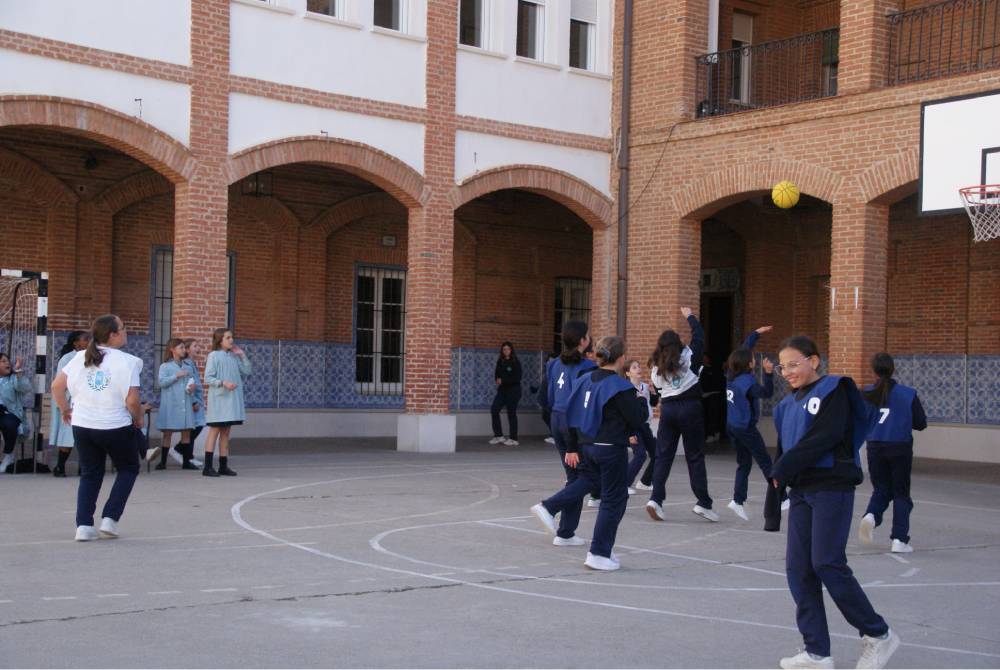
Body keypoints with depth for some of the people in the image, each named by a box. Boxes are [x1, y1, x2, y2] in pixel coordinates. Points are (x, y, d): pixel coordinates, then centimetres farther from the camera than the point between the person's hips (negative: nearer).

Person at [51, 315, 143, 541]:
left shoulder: (80, 358, 3)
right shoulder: (127, 362, -13)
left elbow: (57, 386, 4)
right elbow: (132, 401, -17)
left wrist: (64, 409, 19)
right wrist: (139, 419, 1)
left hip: (82, 426, 4)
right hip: (116, 427, -4)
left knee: (90, 474, 17)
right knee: (128, 469, 17)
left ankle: (84, 526, 8)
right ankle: (110, 518, 7)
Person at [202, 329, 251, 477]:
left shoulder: (234, 357, 10)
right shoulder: (214, 356, -6)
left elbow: (247, 371, 12)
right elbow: (208, 378, -10)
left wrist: (243, 356, 4)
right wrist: (223, 383, -23)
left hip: (232, 399, 6)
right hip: (218, 399, -6)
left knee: (225, 432, 8)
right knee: (215, 431, -5)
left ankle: (223, 466, 12)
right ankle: (208, 467, -4)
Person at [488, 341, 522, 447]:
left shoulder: (515, 363, -8)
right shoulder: (500, 362, 9)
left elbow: (517, 378, -13)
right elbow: (496, 374, 12)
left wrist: (503, 381, -16)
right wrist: (497, 380, -11)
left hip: (513, 391, -6)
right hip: (502, 390, 6)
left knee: (511, 413, -2)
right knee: (494, 409, -4)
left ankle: (513, 439, 6)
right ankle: (499, 436, 6)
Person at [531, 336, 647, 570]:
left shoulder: (585, 380, 4)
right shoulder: (620, 387, -17)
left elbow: (574, 416, 9)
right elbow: (637, 420, -14)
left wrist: (572, 448, 17)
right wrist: (643, 403, 6)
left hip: (588, 444, 7)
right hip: (612, 448, -7)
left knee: (588, 479, 32)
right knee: (614, 499, 5)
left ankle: (548, 508, 18)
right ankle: (599, 554, 10)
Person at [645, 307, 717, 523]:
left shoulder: (656, 366, 6)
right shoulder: (688, 357, -3)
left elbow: (658, 388, 7)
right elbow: (699, 336, 7)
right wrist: (690, 316, 20)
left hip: (667, 408, 3)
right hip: (690, 408, -3)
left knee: (663, 455, 6)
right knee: (695, 456, 2)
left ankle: (656, 498, -8)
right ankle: (703, 503, 3)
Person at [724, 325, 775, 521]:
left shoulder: (732, 375, 4)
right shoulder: (746, 382, -21)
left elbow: (744, 350, 17)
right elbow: (766, 392, -33)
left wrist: (756, 334, 23)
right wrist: (768, 373, -42)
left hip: (731, 426, 8)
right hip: (746, 428, -8)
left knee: (744, 463, 12)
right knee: (766, 462, 1)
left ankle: (738, 500, 3)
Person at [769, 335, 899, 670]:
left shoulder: (833, 391, -6)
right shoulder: (789, 404, 16)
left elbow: (823, 438, -17)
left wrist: (784, 468, -13)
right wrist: (779, 473, -2)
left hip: (832, 487, -7)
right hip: (801, 490, 8)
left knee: (827, 563, -11)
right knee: (798, 567, 1)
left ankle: (878, 635, 7)